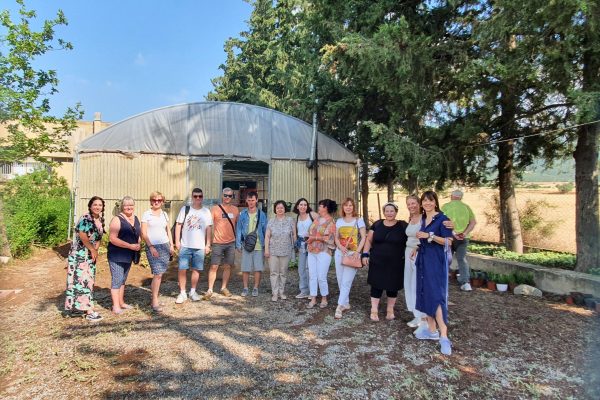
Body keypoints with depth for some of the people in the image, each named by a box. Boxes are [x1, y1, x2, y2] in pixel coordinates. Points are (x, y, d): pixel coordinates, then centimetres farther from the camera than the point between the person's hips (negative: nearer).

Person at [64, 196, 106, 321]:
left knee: (88, 280, 12)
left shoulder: (100, 220, 9)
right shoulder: (85, 218, -15)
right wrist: (93, 250, -15)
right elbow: (82, 236, -24)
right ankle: (88, 311, -5)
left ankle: (77, 307, 24)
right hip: (80, 254, -9)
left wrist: (95, 250, -4)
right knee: (82, 280, -6)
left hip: (90, 255, 9)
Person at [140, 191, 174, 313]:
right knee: (158, 274, -11)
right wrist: (151, 247, -12)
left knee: (160, 273, 3)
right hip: (153, 247, -4)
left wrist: (171, 245, 10)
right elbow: (143, 233, -4)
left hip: (165, 246, 5)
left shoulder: (164, 214, 13)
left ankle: (154, 298, 15)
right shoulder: (146, 214, 0)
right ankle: (155, 302, -1)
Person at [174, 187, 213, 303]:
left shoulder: (206, 212, 5)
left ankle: (193, 291, 23)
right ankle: (182, 293, 12)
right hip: (185, 246, -1)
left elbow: (209, 229, 7)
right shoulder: (185, 209, 2)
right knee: (182, 269, -1)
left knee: (196, 269, 7)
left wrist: (208, 245, 4)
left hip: (200, 246, 1)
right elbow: (178, 225, 3)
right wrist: (177, 241, -4)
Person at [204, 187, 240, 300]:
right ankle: (210, 290, 6)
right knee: (214, 267, -2)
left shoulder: (235, 209, 7)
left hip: (231, 243, 3)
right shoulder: (215, 209, -2)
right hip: (218, 243, -3)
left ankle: (224, 288, 23)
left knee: (227, 266, 10)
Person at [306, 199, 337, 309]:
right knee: (312, 276, 7)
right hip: (312, 251, 6)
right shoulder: (317, 219, 12)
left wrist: (314, 238, -15)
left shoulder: (330, 221, -8)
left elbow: (329, 238, -16)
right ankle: (313, 299, 16)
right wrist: (309, 239, 3)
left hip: (323, 252, -6)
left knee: (321, 277, -2)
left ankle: (324, 299, 17)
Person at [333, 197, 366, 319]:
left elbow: (363, 237, -4)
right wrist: (340, 247, -11)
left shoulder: (359, 220, -1)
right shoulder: (339, 221, 10)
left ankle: (339, 307, -6)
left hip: (353, 254, -4)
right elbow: (336, 237, 10)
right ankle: (346, 303, 24)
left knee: (346, 281, -9)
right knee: (340, 280, 9)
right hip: (339, 253, 5)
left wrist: (357, 252, -15)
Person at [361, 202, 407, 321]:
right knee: (376, 285, 4)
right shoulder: (377, 224, 3)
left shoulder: (403, 226, -2)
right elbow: (369, 240, 8)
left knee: (392, 286, 11)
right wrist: (365, 254, -1)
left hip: (395, 264, -1)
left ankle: (390, 310, 28)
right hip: (377, 262, 1)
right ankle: (374, 310, 17)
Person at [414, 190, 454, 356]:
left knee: (436, 295, -13)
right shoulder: (423, 219, 12)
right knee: (425, 294, 10)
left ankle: (444, 336, -10)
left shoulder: (442, 218, -9)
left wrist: (430, 236, -22)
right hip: (423, 260, 8)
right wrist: (417, 246, 13)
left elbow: (448, 242, -15)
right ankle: (431, 330, 21)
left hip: (436, 262, -7)